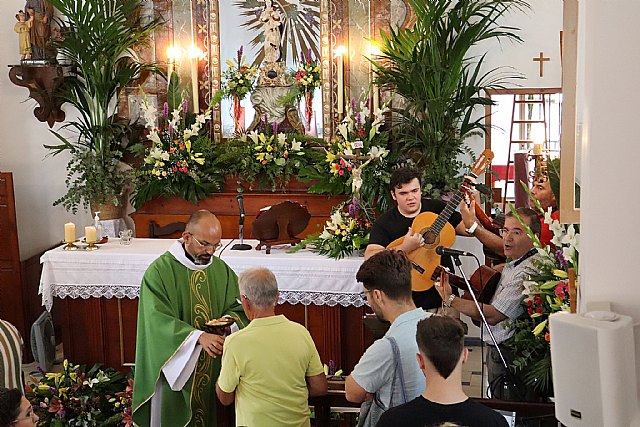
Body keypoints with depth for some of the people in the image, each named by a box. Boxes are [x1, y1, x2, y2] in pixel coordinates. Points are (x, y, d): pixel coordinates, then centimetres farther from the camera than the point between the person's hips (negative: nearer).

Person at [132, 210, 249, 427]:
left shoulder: (222, 269, 4)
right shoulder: (159, 271, -12)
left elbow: (239, 308, 8)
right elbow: (158, 320, -21)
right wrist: (199, 337, -33)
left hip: (214, 367, 4)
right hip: (175, 369, -4)